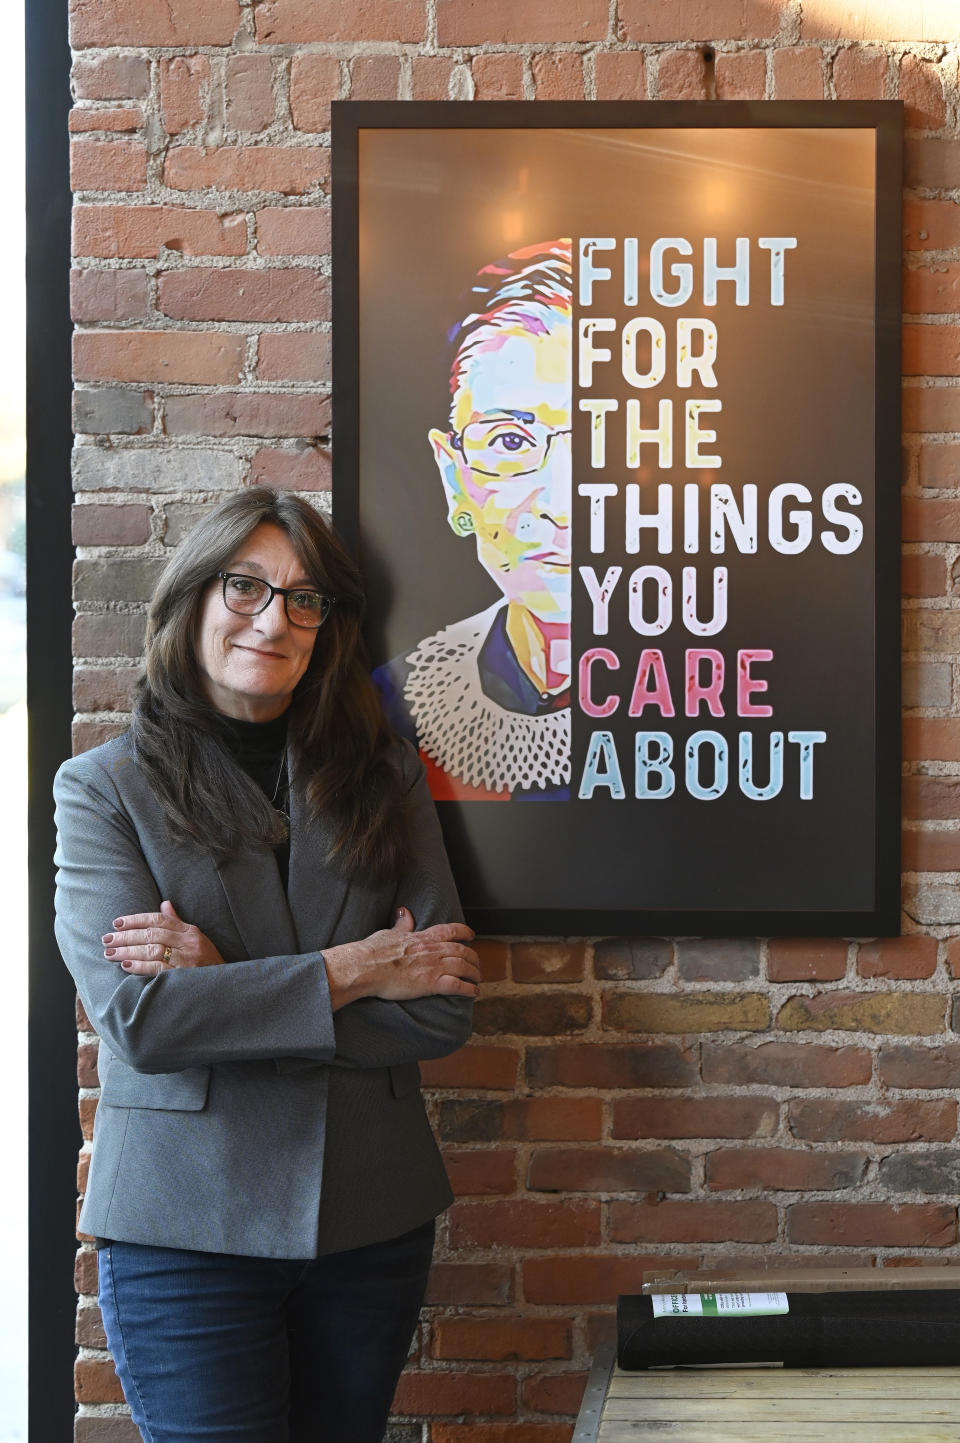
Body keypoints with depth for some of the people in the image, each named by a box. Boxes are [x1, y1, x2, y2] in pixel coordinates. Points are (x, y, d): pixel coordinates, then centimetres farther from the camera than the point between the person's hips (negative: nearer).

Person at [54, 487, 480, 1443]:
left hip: (373, 1219, 3)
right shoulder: (104, 786, -1)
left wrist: (230, 978, -12)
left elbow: (442, 1008, -4)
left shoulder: (383, 776, 6)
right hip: (187, 1225, -3)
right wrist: (347, 971, -12)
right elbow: (136, 1014, -15)